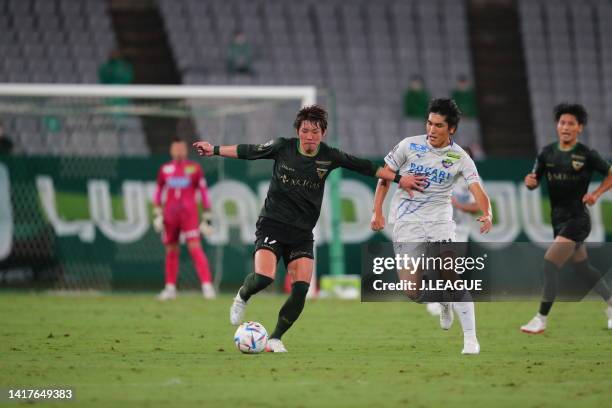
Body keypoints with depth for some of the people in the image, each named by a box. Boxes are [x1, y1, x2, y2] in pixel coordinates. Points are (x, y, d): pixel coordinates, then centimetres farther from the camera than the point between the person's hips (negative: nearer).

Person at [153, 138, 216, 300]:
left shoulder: (194, 168, 4)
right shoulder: (165, 169, 11)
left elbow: (204, 192, 5)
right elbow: (158, 192, 18)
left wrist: (207, 218, 2)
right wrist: (157, 214, 9)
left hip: (189, 214, -3)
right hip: (170, 215, 3)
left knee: (195, 248, -14)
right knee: (171, 251, 6)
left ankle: (207, 285, -18)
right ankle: (170, 288, 15)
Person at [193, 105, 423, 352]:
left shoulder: (329, 157, -1)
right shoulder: (283, 148, -5)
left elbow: (365, 167, 5)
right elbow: (247, 151, 6)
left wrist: (398, 179, 4)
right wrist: (215, 150, 6)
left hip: (302, 233, 2)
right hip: (272, 225, -2)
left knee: (301, 288, -12)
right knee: (263, 278, -23)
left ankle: (275, 339, 3)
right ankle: (242, 297, 13)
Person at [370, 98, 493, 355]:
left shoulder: (460, 158, -2)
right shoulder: (409, 146, -2)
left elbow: (477, 191, -13)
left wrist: (487, 214, -34)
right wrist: (377, 212, 0)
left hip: (440, 223, 0)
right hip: (407, 224, 0)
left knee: (453, 277, -16)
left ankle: (470, 339, -8)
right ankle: (442, 301, 26)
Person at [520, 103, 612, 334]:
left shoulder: (587, 155, -9)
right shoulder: (547, 153, 5)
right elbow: (534, 182, 6)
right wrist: (530, 182, -17)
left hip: (577, 219, -6)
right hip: (559, 220, 6)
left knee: (550, 264, -16)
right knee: (582, 269, 17)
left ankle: (541, 319, -10)